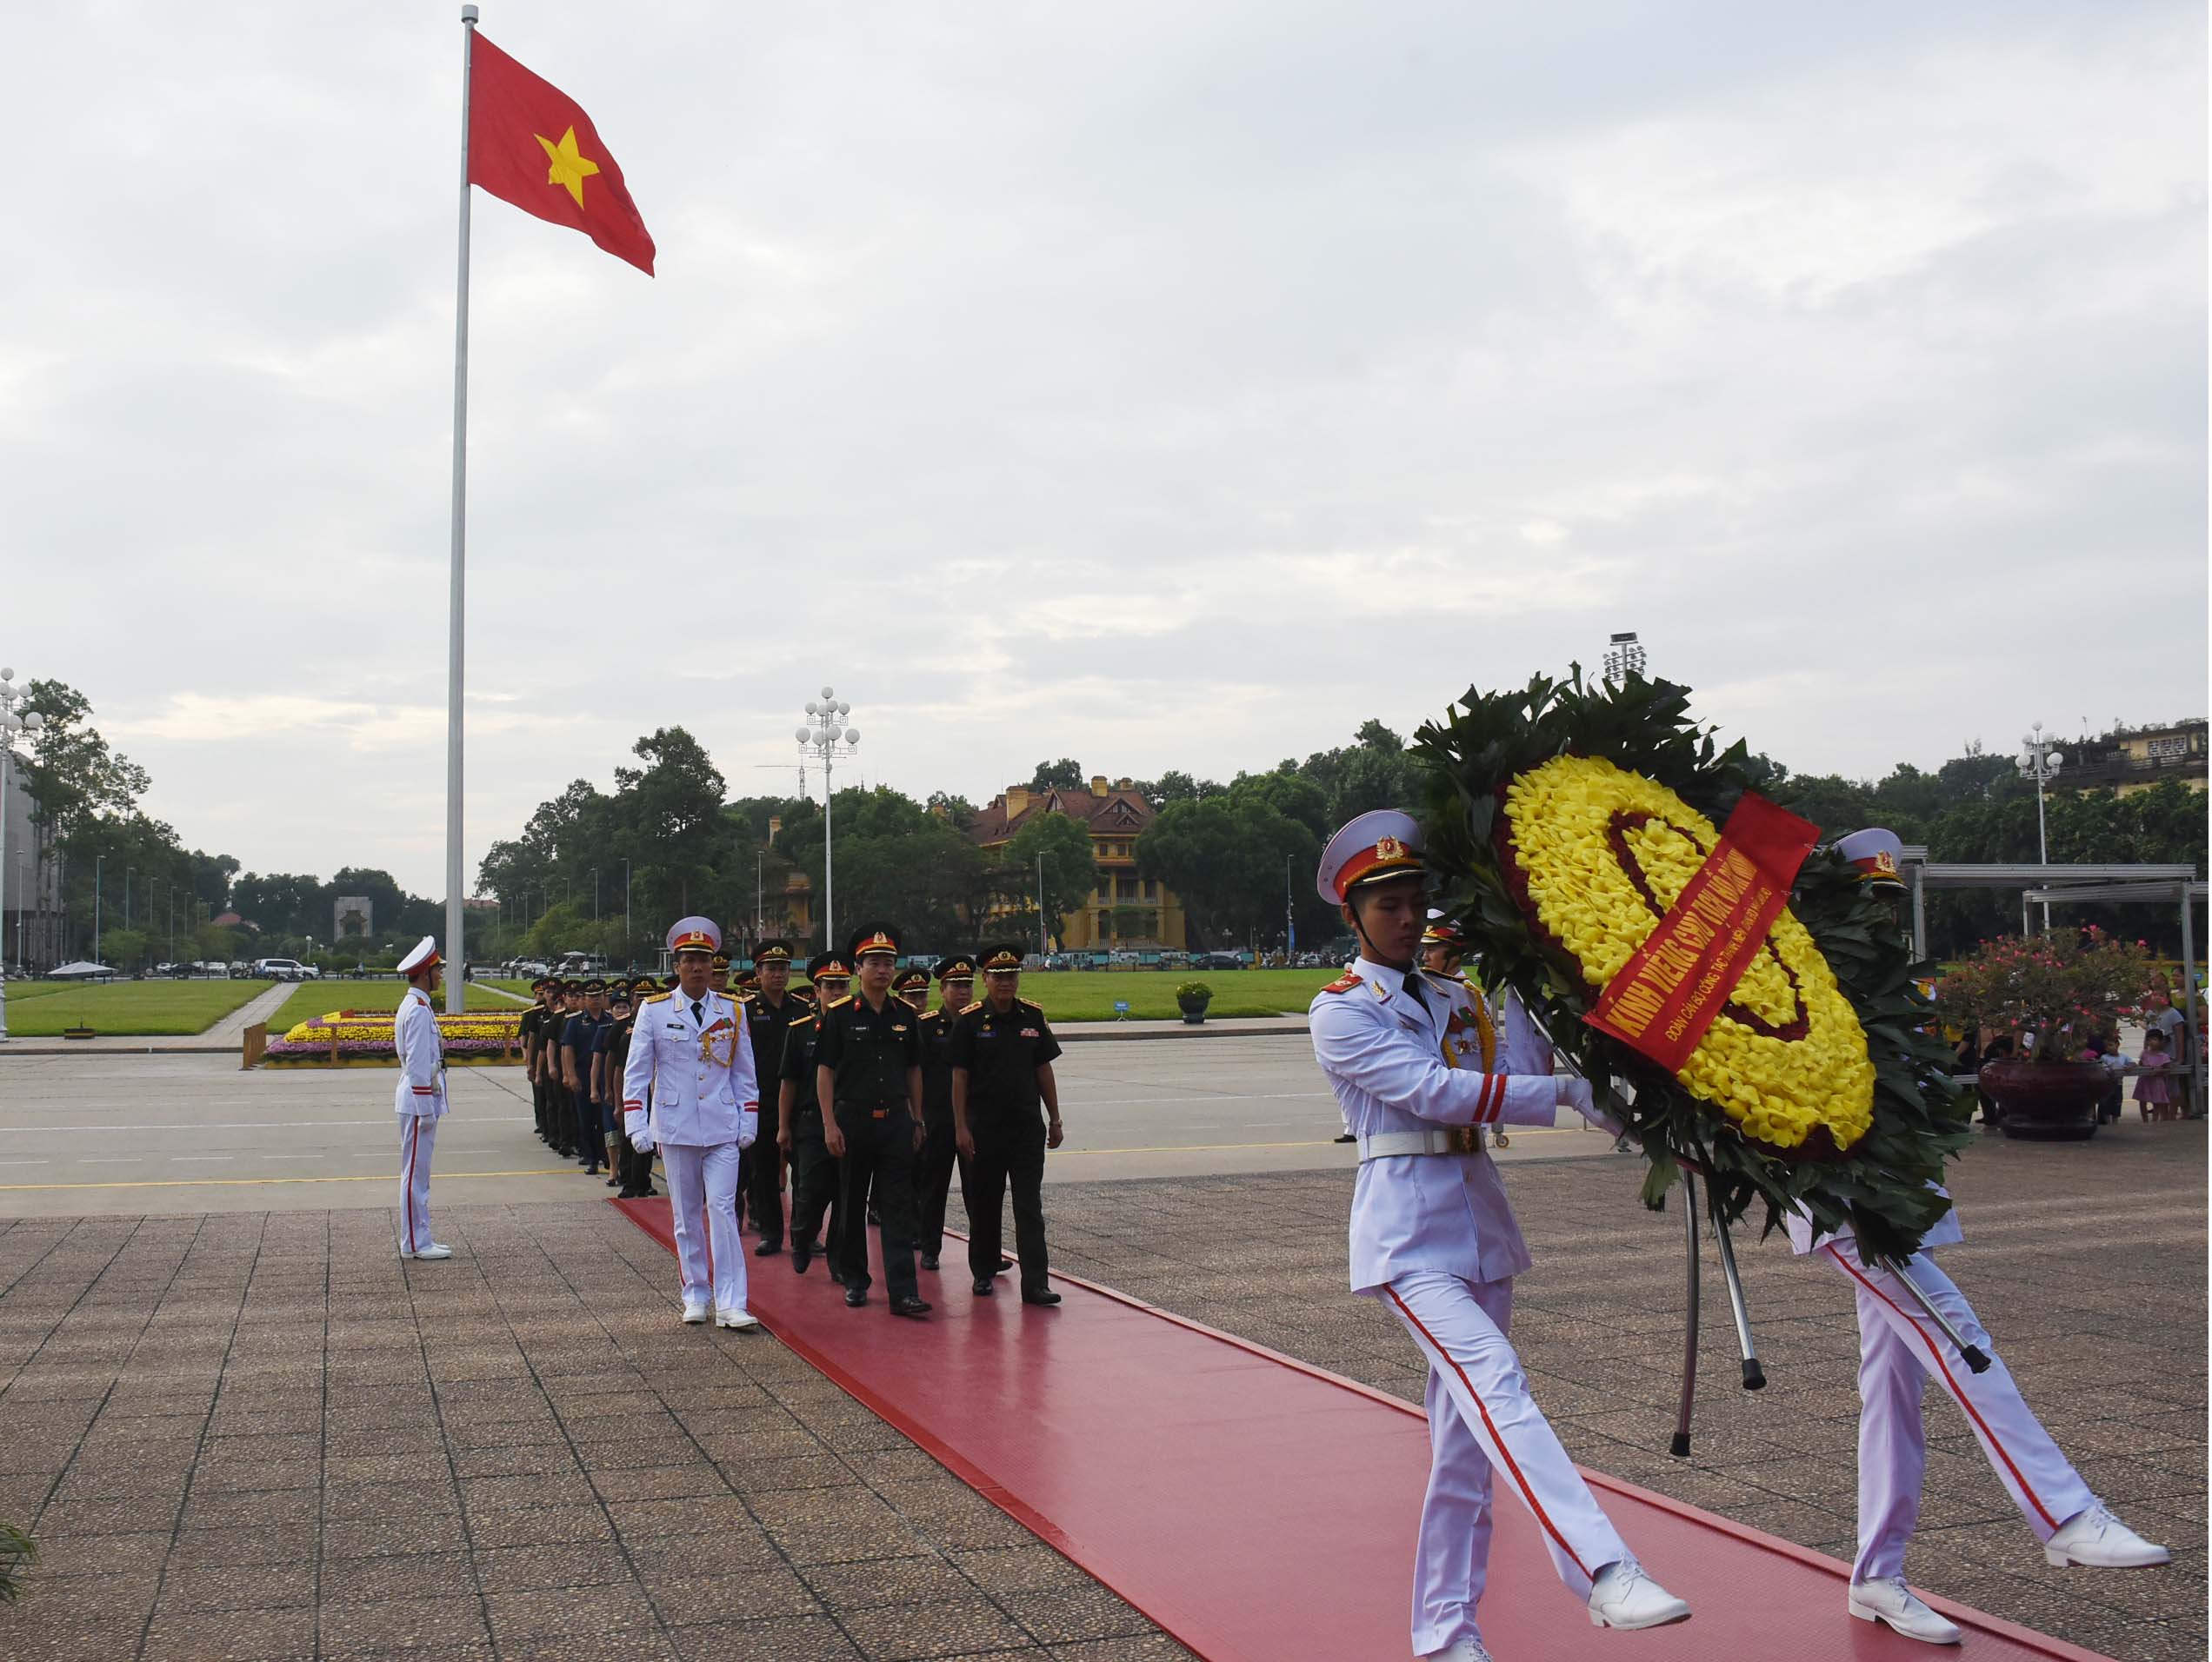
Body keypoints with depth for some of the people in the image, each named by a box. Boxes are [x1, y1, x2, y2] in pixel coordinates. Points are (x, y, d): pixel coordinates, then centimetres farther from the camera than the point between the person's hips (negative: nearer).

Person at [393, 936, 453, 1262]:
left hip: (419, 1101, 10)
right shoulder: (418, 1009, -17)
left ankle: (418, 1239, 19)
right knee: (416, 1171, -5)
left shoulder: (414, 1005, 15)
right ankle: (415, 1243, 0)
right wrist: (426, 1108, -20)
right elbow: (417, 1063, -21)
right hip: (419, 1100, -10)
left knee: (417, 1172, 13)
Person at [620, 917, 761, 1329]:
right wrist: (636, 1125, -7)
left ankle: (730, 1304, -8)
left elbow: (743, 1071, 10)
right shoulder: (654, 1010, 0)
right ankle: (696, 1296, 20)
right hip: (676, 1127, 0)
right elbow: (636, 1071, 0)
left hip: (723, 1127, 0)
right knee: (686, 1214, 8)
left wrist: (749, 1121, 4)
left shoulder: (732, 1010, 5)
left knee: (722, 1208, -8)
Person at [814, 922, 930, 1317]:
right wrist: (830, 1125, -10)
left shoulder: (905, 1015, 7)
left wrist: (917, 1121, 11)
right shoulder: (839, 1014, -4)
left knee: (898, 1207, -3)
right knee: (852, 1205, 9)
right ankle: (854, 1281, 24)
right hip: (852, 1119, -2)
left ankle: (903, 1292, -7)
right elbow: (824, 1072, -4)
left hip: (896, 1121, 2)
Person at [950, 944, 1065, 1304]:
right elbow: (959, 1077, -4)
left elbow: (1043, 1070, 10)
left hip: (1028, 1126, 2)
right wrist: (961, 1127, -8)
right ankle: (983, 1273, 26)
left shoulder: (1033, 1016, 5)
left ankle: (1035, 1284, -3)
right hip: (984, 1128, -2)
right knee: (983, 1205, 10)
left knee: (1030, 1207, -2)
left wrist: (1055, 1120, 9)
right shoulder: (970, 1021, -4)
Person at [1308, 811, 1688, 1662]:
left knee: (1465, 1439, 7)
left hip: (1479, 1217, 7)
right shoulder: (1340, 1011, -4)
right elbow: (1432, 1091, -16)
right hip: (1409, 1227, -7)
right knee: (1497, 1387, -25)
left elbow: (1520, 1068, 7)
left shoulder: (1447, 999, 18)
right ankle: (1606, 1575, -34)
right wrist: (1572, 1094, -19)